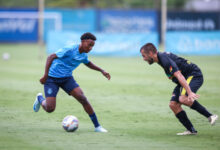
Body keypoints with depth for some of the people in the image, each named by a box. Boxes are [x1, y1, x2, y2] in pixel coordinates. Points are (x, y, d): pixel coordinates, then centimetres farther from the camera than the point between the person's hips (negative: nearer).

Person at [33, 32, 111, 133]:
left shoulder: (83, 55, 2)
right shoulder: (70, 50, -22)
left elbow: (88, 63, 27)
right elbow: (51, 57, -21)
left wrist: (101, 70, 17)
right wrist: (45, 75, -25)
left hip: (67, 78, 6)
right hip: (52, 78, -6)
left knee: (82, 98, -14)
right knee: (50, 109, -13)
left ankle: (97, 126, -8)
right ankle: (40, 98, 24)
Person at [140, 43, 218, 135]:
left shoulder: (165, 59, -22)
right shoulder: (161, 57, 10)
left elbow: (179, 76, -32)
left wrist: (190, 92, -39)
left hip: (194, 75, -10)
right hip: (187, 78, 10)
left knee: (183, 99, -31)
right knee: (173, 104, -2)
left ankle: (210, 116, -23)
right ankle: (191, 130, -1)